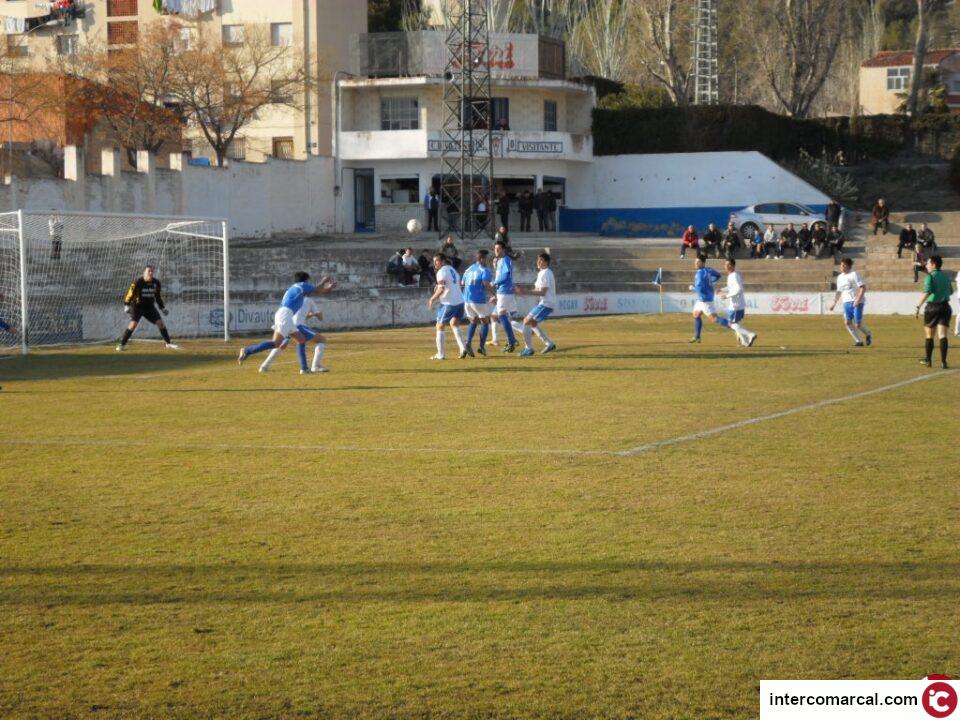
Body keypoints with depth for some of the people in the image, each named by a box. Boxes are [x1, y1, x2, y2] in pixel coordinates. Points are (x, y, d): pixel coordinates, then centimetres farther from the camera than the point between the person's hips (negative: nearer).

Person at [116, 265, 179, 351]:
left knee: (161, 323, 2)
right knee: (133, 323, -21)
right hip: (137, 306, -5)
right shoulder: (138, 282, -16)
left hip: (149, 306, 5)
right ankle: (121, 344, -16)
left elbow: (158, 296, 13)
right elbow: (130, 293, -15)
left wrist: (162, 308, 15)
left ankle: (168, 343, 18)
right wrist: (126, 305, -22)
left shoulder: (156, 282, 0)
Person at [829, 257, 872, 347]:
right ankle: (858, 341, -4)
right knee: (847, 322, -13)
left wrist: (858, 299, -22)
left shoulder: (854, 275, -6)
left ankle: (868, 334, 24)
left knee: (858, 324, -9)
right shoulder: (840, 277, 16)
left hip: (856, 303, -6)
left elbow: (863, 288, -12)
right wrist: (834, 303, 19)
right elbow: (839, 292, 27)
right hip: (846, 302, 6)